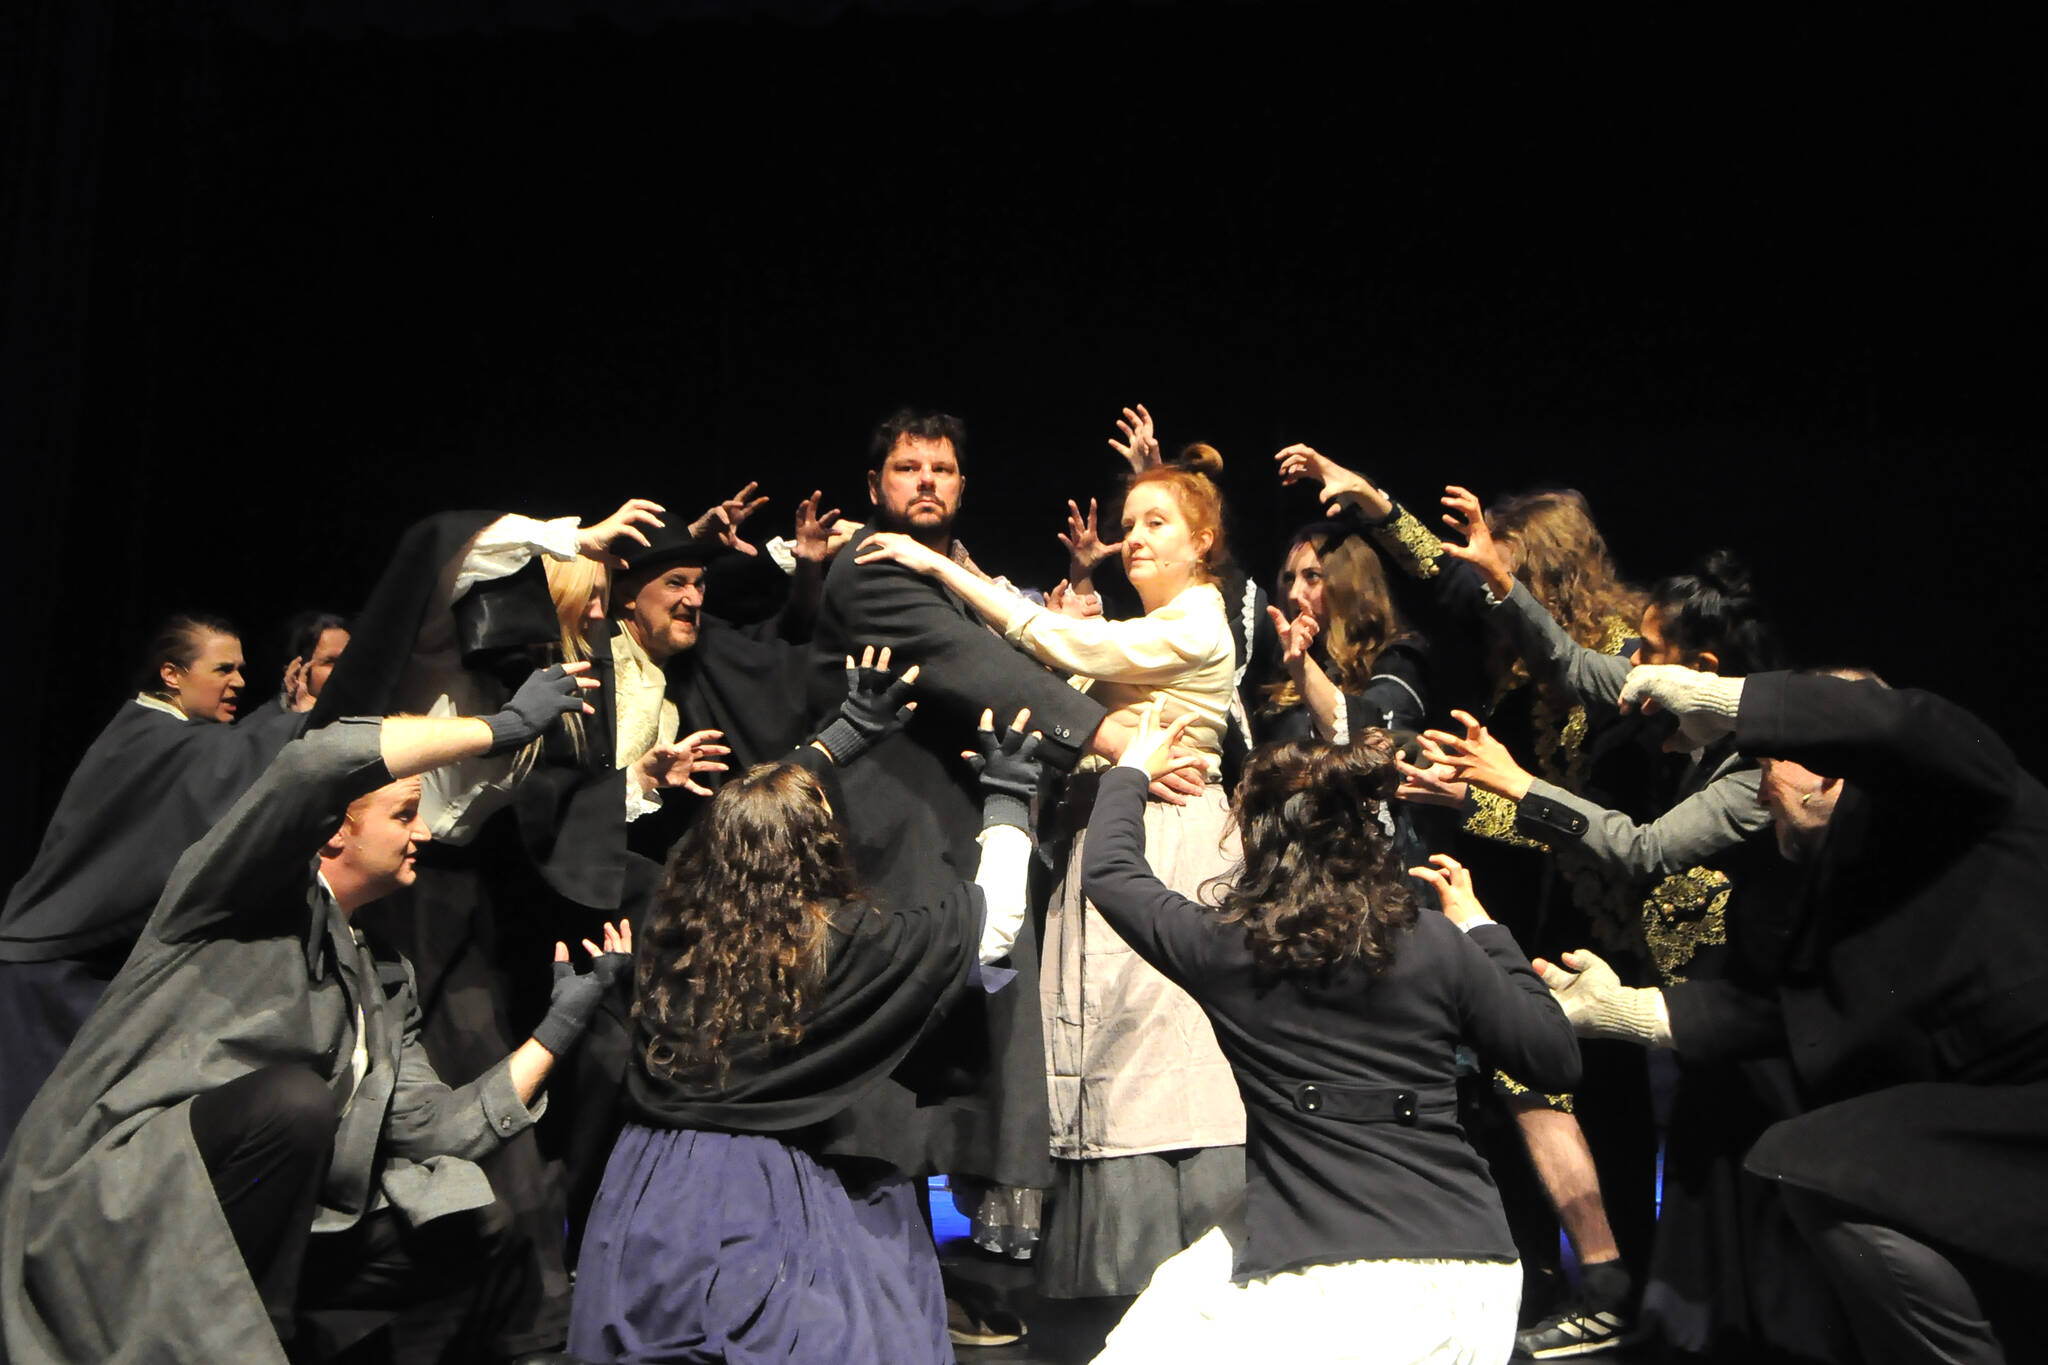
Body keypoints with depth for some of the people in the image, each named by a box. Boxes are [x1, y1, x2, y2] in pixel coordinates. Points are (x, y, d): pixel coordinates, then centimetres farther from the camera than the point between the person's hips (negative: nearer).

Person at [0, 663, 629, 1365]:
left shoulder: (385, 981, 17)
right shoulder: (252, 893, -4)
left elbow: (430, 1126, 7)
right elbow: (317, 763, -25)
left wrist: (561, 1023, 6)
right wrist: (504, 725, -19)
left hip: (250, 1225, 7)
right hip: (108, 1200, -7)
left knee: (481, 1220, -4)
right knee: (295, 1096, -34)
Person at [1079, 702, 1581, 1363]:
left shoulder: (1226, 947, -3)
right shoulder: (1438, 943, 1)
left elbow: (1107, 870, 15)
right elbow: (1558, 1061, 11)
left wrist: (1130, 771, 32)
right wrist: (1479, 927, 19)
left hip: (1327, 1286, -4)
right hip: (1476, 1278, 4)